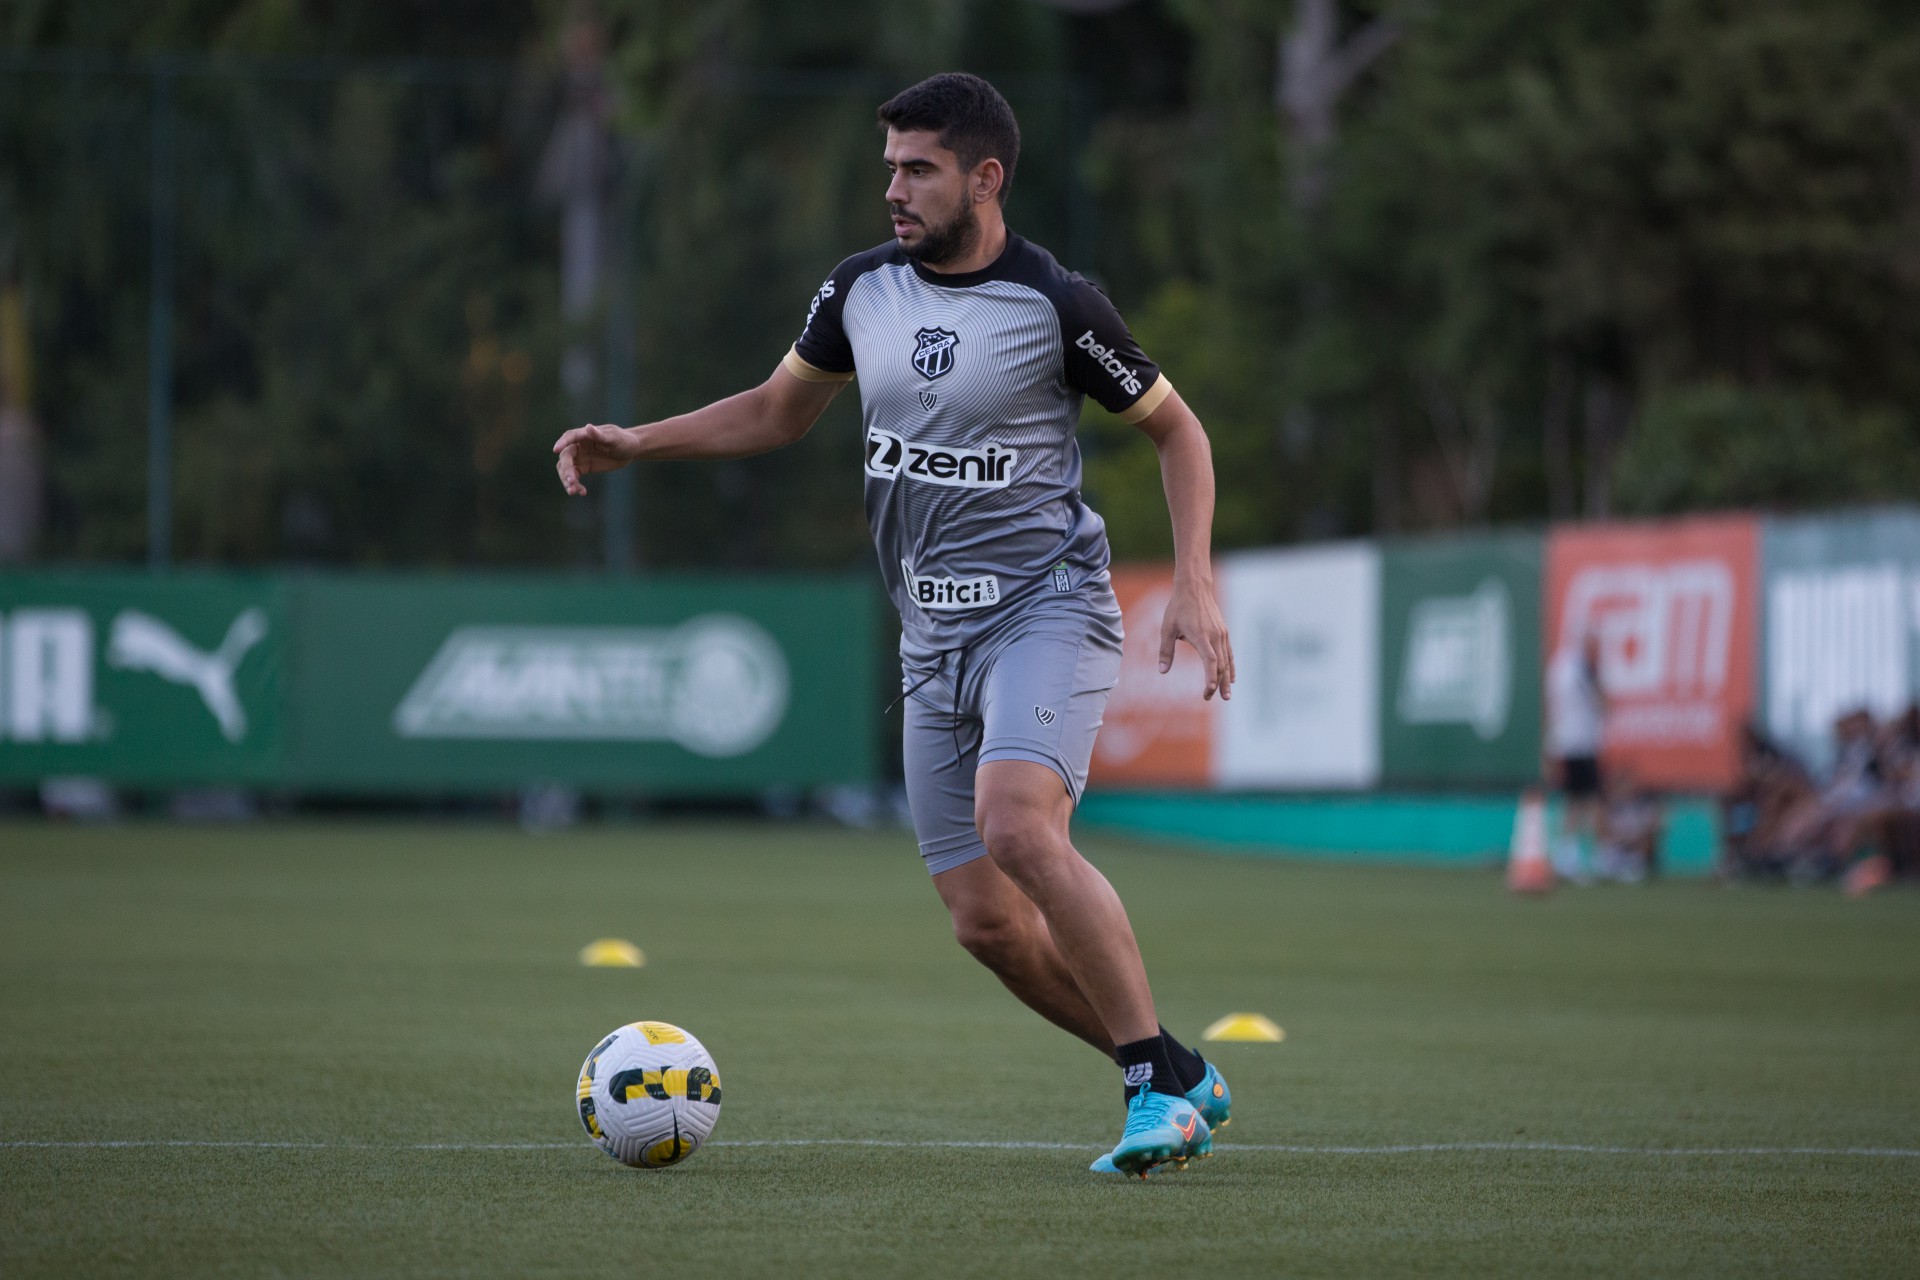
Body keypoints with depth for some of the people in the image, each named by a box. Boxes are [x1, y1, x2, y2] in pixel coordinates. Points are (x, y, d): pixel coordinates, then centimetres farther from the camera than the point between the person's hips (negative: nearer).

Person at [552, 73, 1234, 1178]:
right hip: (935, 638, 6)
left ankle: (1162, 1083, -22)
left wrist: (1196, 582, -9)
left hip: (1046, 609, -6)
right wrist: (636, 443, 12)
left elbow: (1177, 427, 2)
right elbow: (780, 411, 23)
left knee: (1017, 827, -31)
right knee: (987, 922, 1)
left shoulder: (1055, 304, -9)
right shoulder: (863, 291, 7)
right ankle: (1180, 1089, 17)